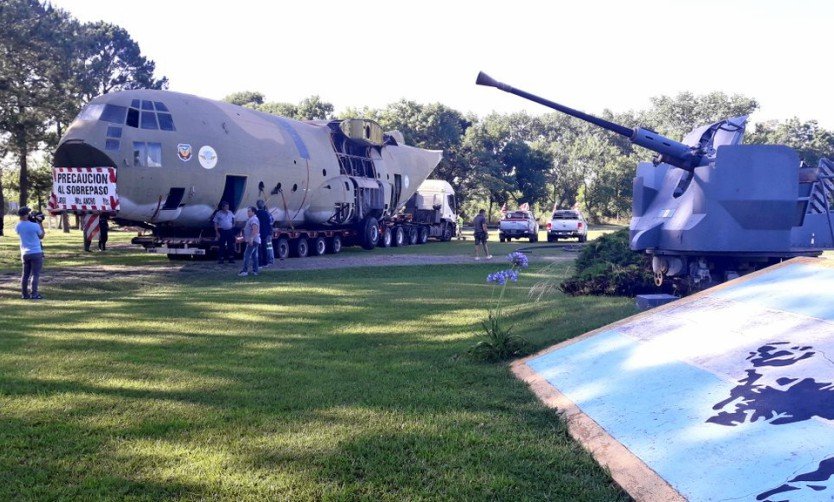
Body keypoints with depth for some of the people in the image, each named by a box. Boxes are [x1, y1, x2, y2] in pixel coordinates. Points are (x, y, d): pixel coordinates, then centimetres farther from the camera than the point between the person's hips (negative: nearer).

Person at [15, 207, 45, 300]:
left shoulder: (18, 227, 1)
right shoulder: (35, 226, -14)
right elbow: (41, 236, 0)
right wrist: (40, 224, 9)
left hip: (24, 253, 5)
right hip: (36, 253, -5)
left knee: (25, 274, 12)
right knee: (35, 274, -2)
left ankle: (24, 294, 14)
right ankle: (34, 294, -6)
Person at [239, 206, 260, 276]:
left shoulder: (253, 219, -14)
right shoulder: (251, 219, 21)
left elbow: (255, 230, -26)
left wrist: (251, 238, -32)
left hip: (253, 241, -11)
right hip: (255, 241, 11)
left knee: (247, 255, -15)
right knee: (254, 256, 11)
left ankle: (245, 271, -20)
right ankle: (255, 271, 13)